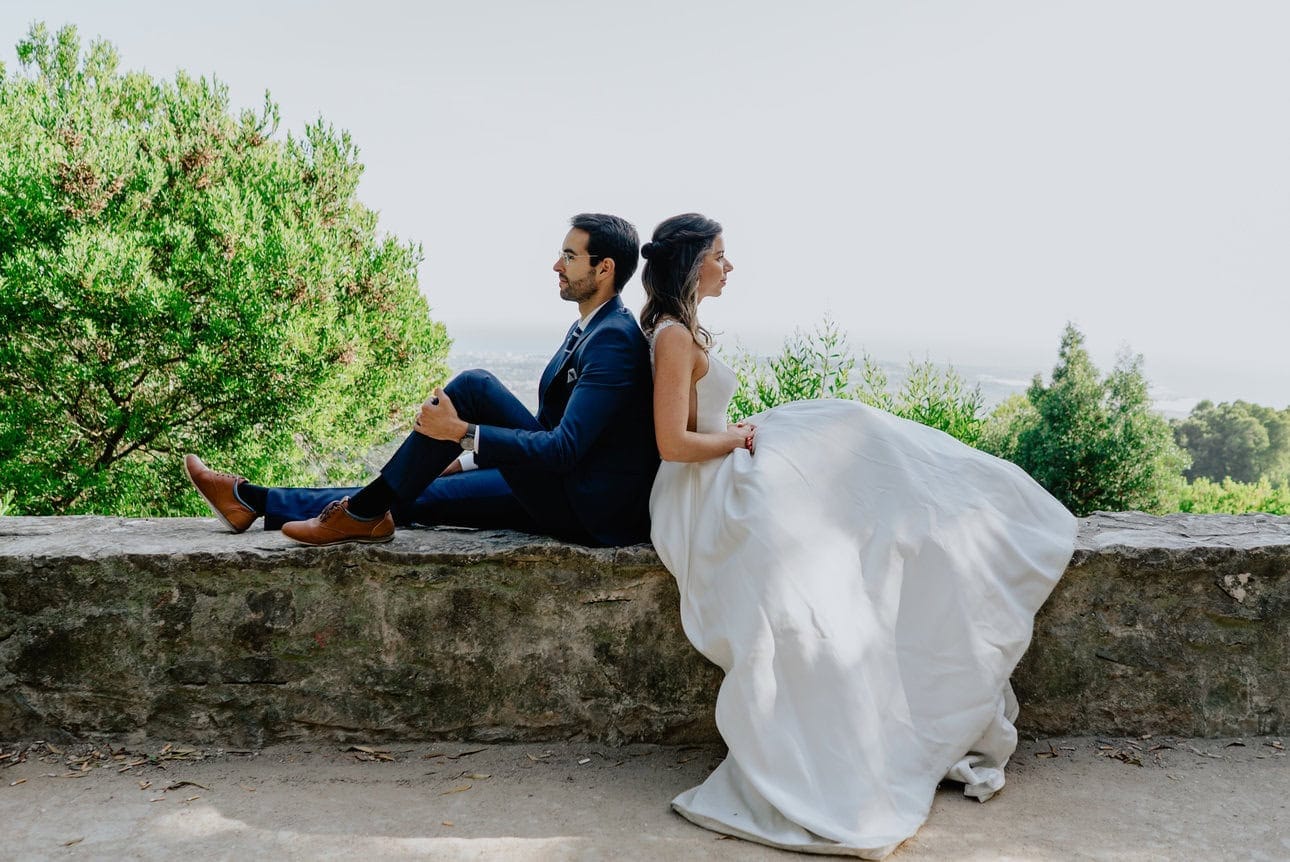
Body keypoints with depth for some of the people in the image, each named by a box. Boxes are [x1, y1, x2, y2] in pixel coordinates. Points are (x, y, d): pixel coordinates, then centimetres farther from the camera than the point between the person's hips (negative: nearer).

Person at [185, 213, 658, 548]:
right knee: (412, 495, 4)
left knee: (472, 386, -20)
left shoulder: (615, 339, -18)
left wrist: (463, 433, -25)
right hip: (558, 491, 9)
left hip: (593, 510, -9)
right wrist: (467, 454, 16)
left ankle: (365, 511, -11)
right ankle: (253, 502, 12)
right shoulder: (588, 330, 14)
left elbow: (564, 449, -26)